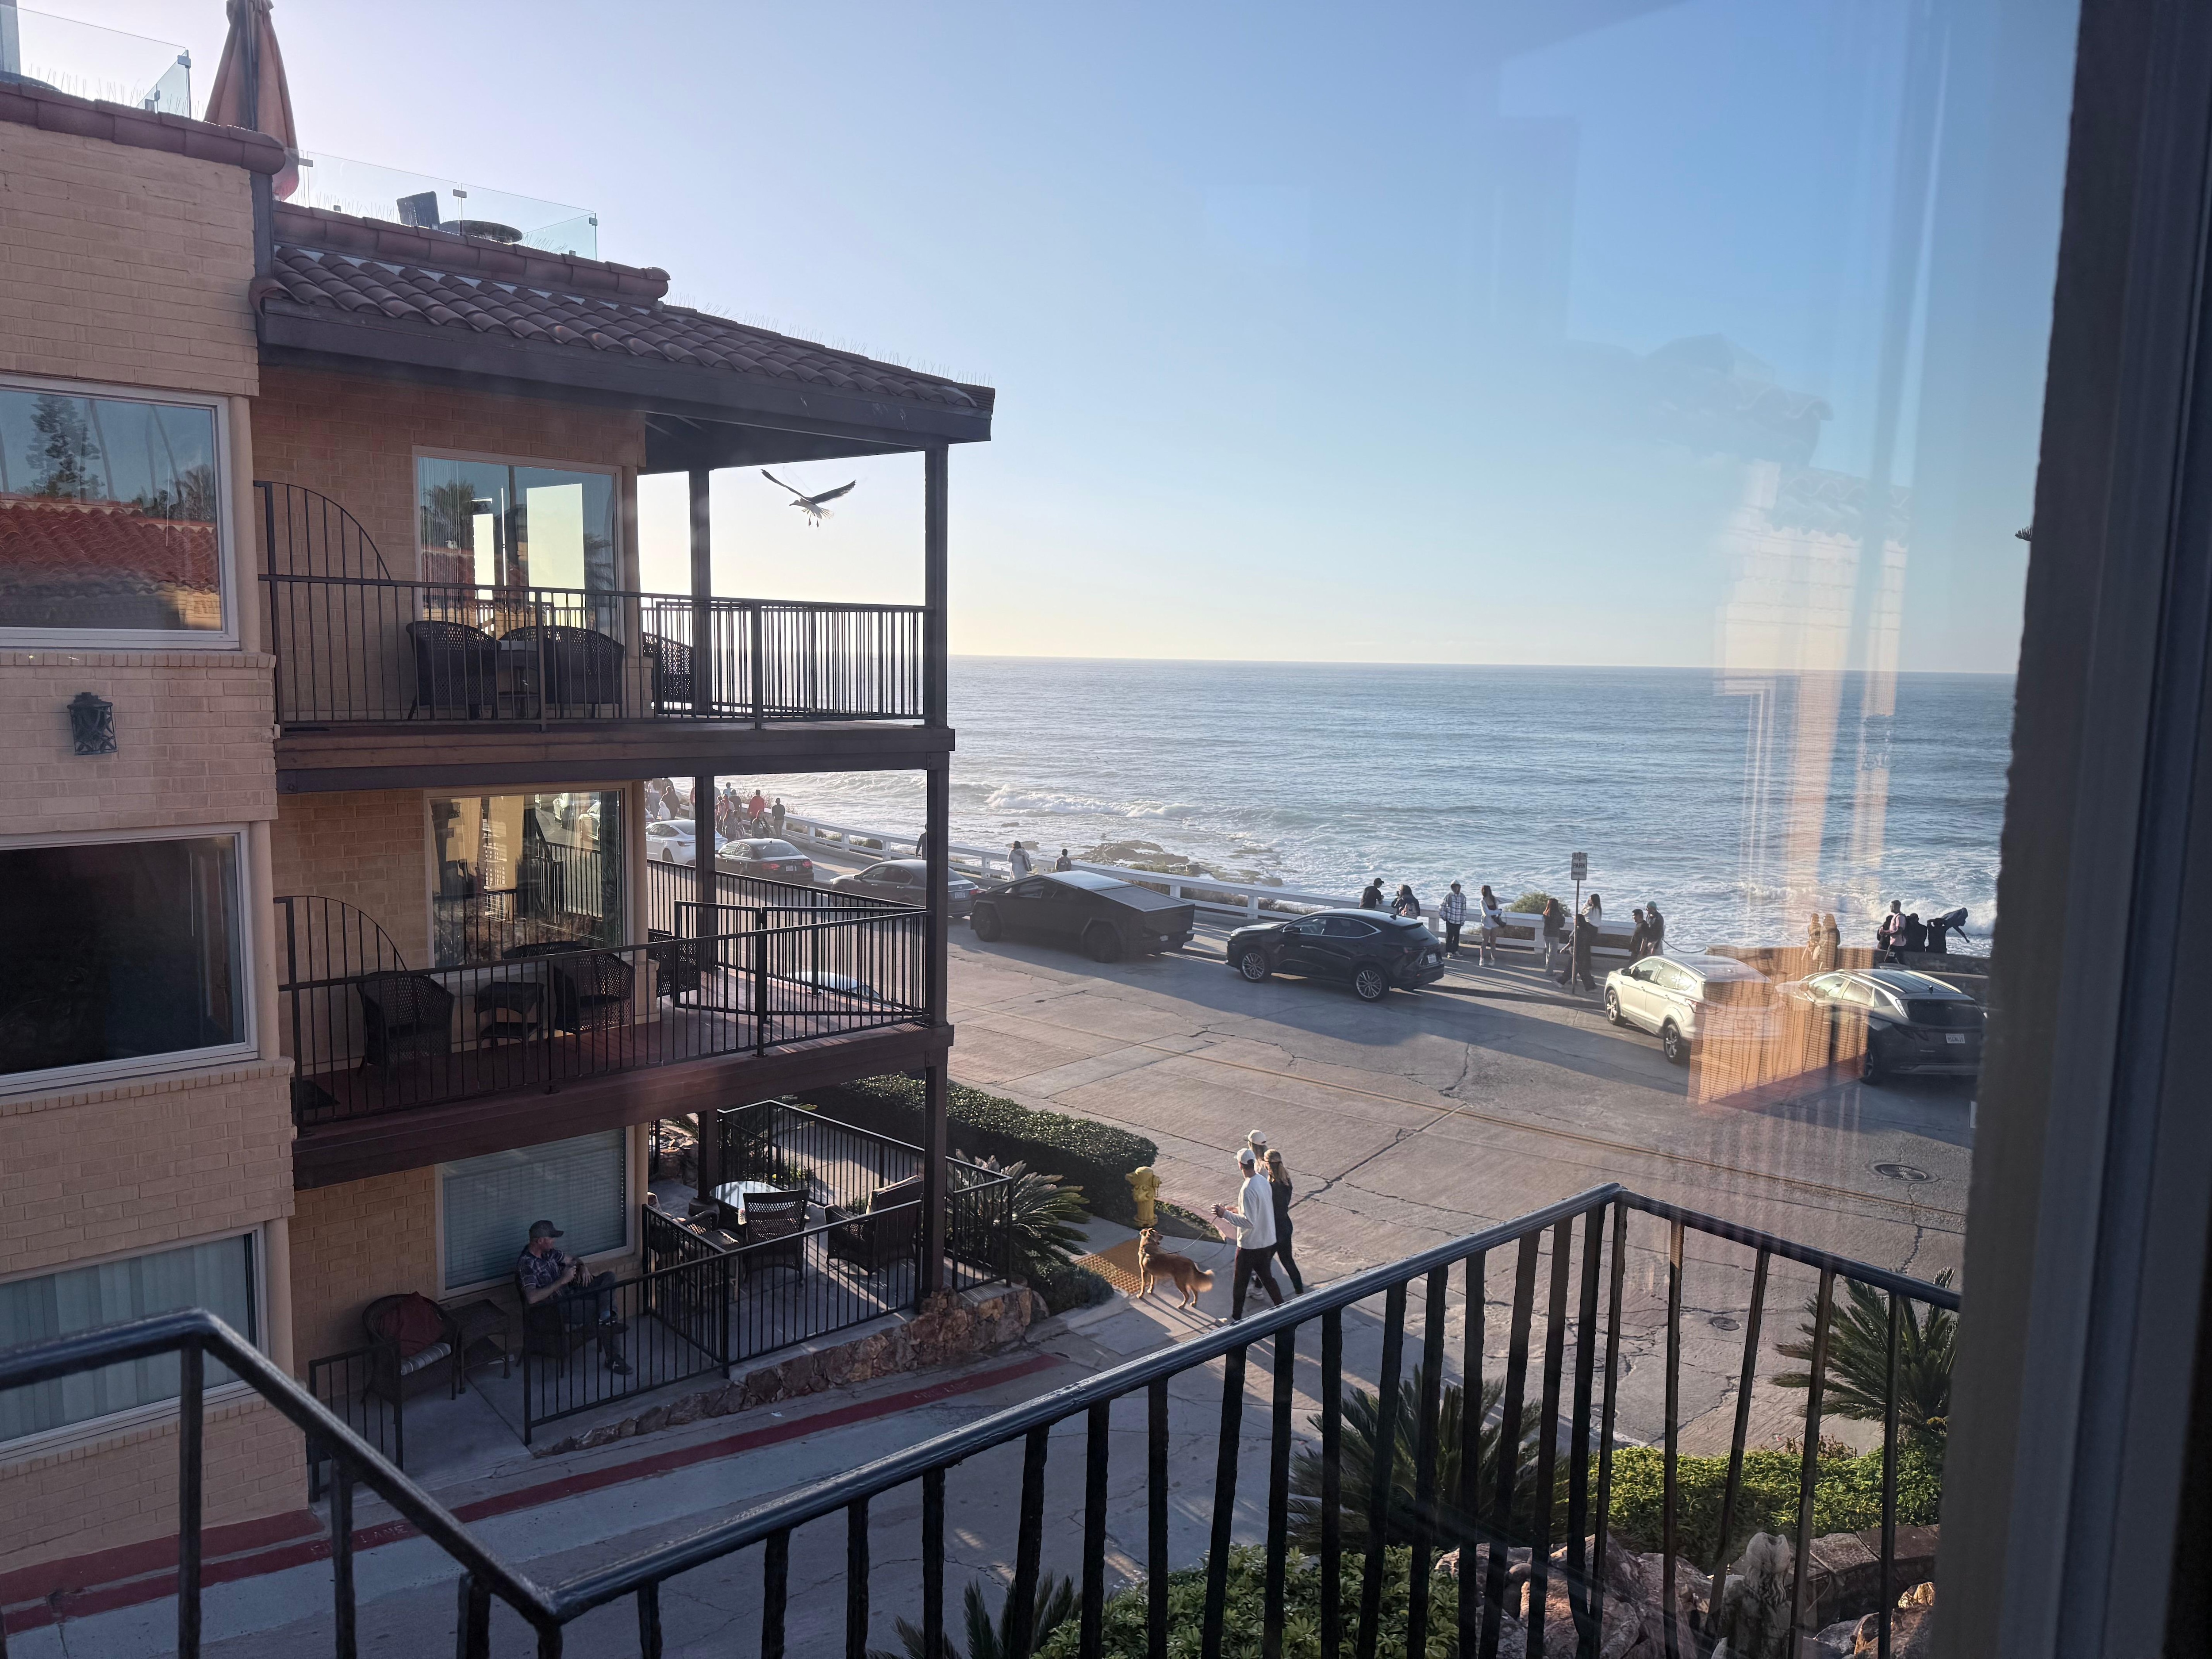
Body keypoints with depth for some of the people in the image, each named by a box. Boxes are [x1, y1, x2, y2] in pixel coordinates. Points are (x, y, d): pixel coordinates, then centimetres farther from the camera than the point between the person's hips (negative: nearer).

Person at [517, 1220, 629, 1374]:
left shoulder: (549, 1251, 5)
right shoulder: (526, 1264, -21)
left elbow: (571, 1260, 23)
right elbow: (531, 1298, -35)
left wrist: (583, 1267, -2)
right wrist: (562, 1281, -30)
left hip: (570, 1294, 9)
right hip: (556, 1309, -9)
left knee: (608, 1277, -9)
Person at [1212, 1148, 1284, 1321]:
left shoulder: (1248, 1190, -27)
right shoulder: (1263, 1181, 1)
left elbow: (1249, 1222, -29)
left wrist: (1225, 1214, -24)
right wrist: (1236, 1210, 14)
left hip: (1250, 1245, -8)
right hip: (1268, 1241, 8)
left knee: (1240, 1283, 9)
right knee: (1267, 1277, 22)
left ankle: (1236, 1318, 21)